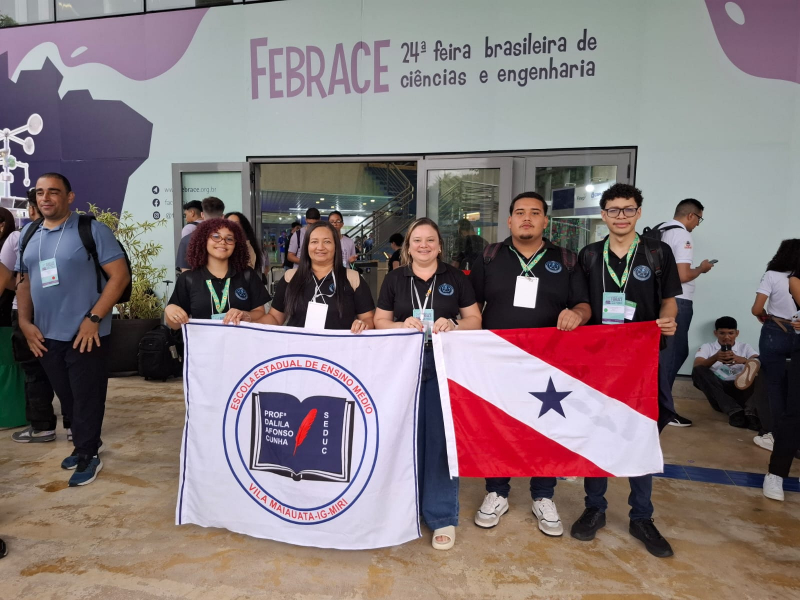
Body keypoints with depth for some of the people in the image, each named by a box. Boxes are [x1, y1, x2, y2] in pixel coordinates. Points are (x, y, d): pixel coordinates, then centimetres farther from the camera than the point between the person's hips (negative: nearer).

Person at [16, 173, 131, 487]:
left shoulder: (92, 230, -8)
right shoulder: (28, 235, 11)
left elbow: (120, 275, -13)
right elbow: (24, 283, 17)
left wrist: (94, 318, -17)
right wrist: (25, 322, 4)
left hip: (85, 335, -6)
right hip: (46, 336, 6)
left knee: (87, 398, 4)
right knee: (67, 398, 16)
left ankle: (87, 455, 20)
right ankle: (84, 445, 33)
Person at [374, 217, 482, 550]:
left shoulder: (455, 277, 6)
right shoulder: (394, 279, 7)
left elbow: (475, 319, 6)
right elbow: (380, 321, 7)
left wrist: (453, 325, -15)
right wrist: (403, 324, -13)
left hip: (443, 364, -1)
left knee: (441, 436, 1)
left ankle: (442, 515, 14)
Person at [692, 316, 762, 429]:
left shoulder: (745, 347, 19)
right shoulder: (707, 347, 15)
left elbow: (760, 363, -2)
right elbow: (697, 367, -6)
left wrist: (743, 360, -23)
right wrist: (715, 358, -25)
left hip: (741, 391, 1)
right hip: (718, 396, -1)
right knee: (699, 371, -26)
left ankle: (750, 411, -40)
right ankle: (734, 411, -38)